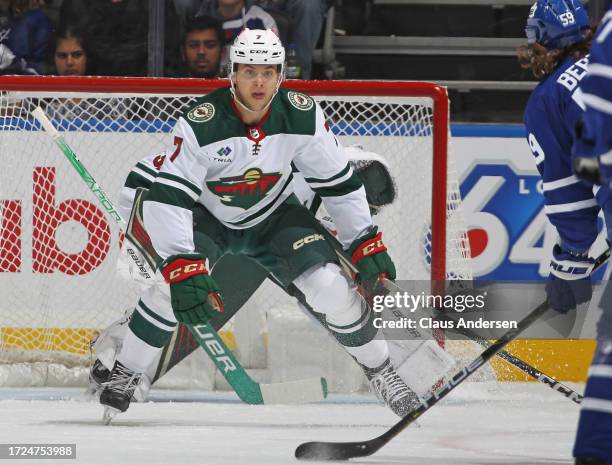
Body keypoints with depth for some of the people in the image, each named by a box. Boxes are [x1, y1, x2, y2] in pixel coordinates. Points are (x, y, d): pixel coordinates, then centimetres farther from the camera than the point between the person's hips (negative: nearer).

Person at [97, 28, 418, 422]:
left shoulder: (303, 116, -21)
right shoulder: (201, 125, -31)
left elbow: (339, 182, -7)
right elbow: (167, 198, -33)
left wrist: (367, 244, -8)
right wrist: (182, 268, -43)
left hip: (273, 216, 2)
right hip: (208, 217, -2)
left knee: (332, 287, -16)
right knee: (176, 286, -27)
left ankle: (379, 370, 8)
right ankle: (124, 375, -6)